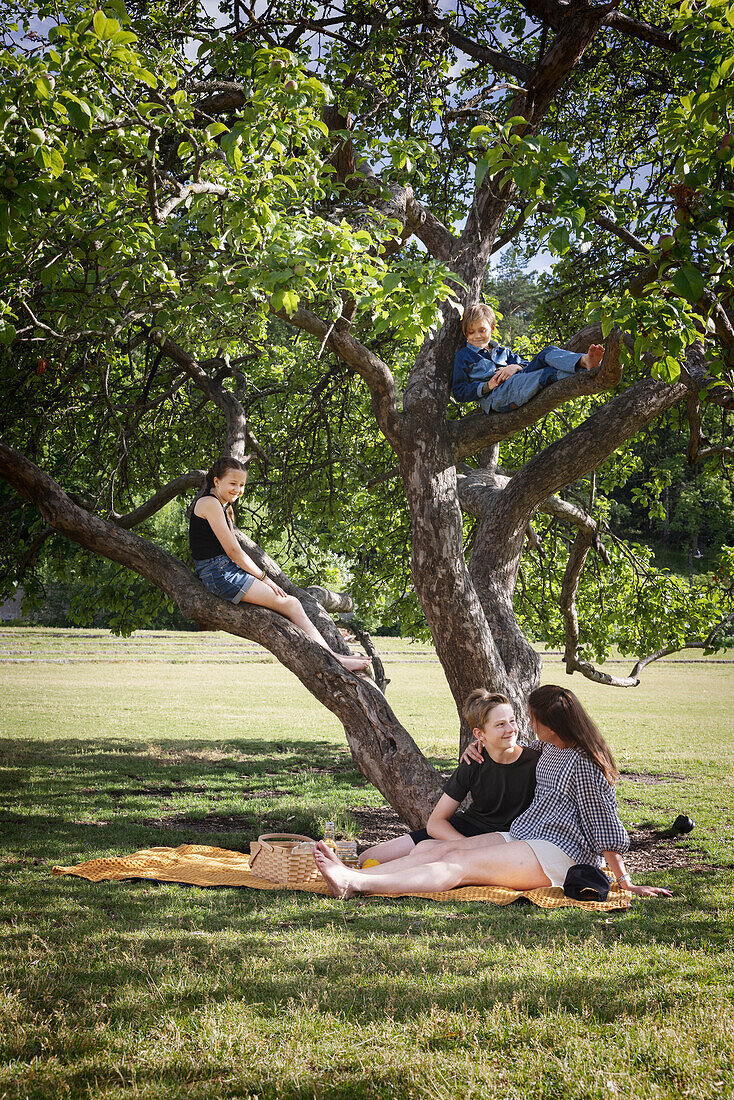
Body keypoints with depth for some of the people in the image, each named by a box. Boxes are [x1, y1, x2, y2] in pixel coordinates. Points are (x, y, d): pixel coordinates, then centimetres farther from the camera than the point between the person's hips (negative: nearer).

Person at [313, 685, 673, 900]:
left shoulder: (583, 764, -13)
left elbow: (606, 827, -12)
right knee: (434, 848, -9)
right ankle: (350, 877, -23)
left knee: (458, 865, -25)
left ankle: (357, 884, -38)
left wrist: (625, 884, -12)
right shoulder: (549, 747, 16)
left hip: (555, 853, -10)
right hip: (519, 836, 10)